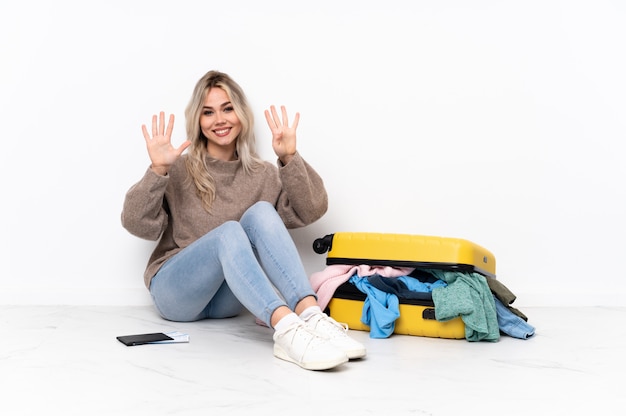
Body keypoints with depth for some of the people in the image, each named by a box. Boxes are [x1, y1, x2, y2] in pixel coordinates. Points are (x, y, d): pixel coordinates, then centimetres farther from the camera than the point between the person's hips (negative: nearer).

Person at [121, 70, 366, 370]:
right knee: (228, 232, -32)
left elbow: (310, 211, -5)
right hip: (175, 292, -2)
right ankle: (287, 331, -53)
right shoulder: (179, 171, 1)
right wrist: (157, 171, -20)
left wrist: (290, 159, -15)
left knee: (261, 212, -23)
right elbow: (138, 225, -8)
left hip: (228, 300, 3)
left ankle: (310, 315, -41)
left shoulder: (263, 175, 9)